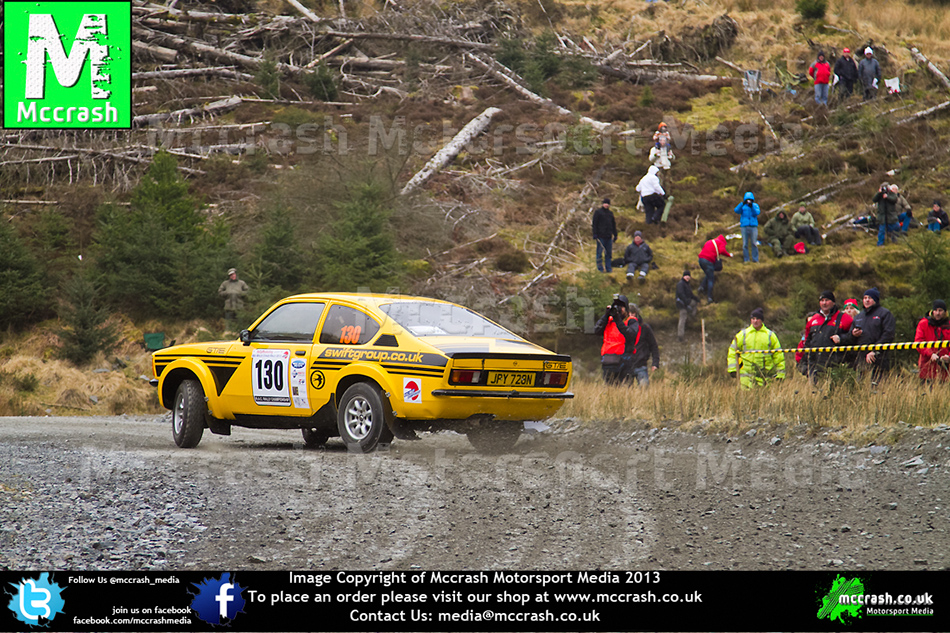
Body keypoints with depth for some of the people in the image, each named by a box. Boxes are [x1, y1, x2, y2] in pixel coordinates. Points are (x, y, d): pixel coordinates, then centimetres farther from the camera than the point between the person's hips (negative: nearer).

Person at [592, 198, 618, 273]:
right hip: (601, 236, -5)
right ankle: (600, 268, 1)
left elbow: (613, 224, 23)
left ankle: (608, 268, 11)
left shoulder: (610, 213, 17)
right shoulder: (598, 212, 0)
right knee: (600, 252, -4)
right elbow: (594, 224, -5)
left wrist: (615, 235, 18)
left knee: (609, 253, 6)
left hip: (609, 236, 5)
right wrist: (595, 234, -12)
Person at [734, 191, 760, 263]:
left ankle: (755, 259, 4)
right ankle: (746, 259, 5)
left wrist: (752, 206, -21)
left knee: (754, 244, -3)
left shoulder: (755, 205, 10)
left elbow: (757, 213, -7)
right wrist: (742, 203, -20)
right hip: (744, 226, 0)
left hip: (753, 226, 0)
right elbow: (736, 210, -8)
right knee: (745, 244, -1)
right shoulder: (742, 206, 10)